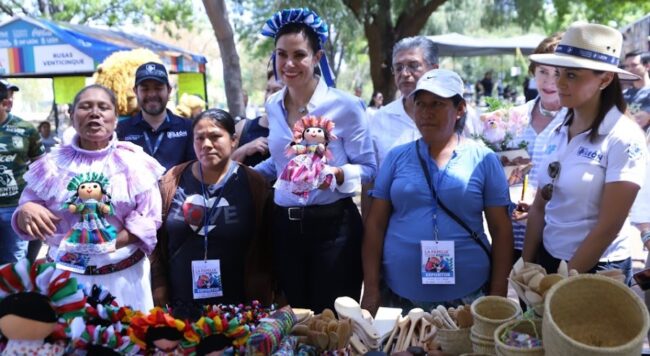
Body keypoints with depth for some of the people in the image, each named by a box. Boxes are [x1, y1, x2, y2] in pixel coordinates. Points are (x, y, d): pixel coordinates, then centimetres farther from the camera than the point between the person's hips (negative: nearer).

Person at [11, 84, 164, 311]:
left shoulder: (134, 161, 0)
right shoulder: (52, 164, 5)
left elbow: (147, 219, -6)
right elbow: (24, 224, 8)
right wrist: (26, 211, -15)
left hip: (123, 274, -1)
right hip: (65, 274, 1)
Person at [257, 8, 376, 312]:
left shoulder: (345, 105, -11)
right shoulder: (273, 106, 7)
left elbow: (368, 168, -7)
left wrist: (337, 174, -25)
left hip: (333, 225, -5)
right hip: (284, 226, 5)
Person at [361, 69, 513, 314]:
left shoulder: (483, 160, 0)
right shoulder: (397, 157, 4)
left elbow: (501, 229, 1)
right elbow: (375, 224, 3)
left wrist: (498, 295, -3)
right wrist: (371, 290, -2)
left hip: (466, 295, -1)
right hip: (399, 294, 1)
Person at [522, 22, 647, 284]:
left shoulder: (624, 138, -16)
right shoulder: (558, 133, 2)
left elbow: (609, 226, -18)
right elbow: (539, 207, 5)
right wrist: (525, 266, 3)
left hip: (597, 270, -6)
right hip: (548, 258, 6)